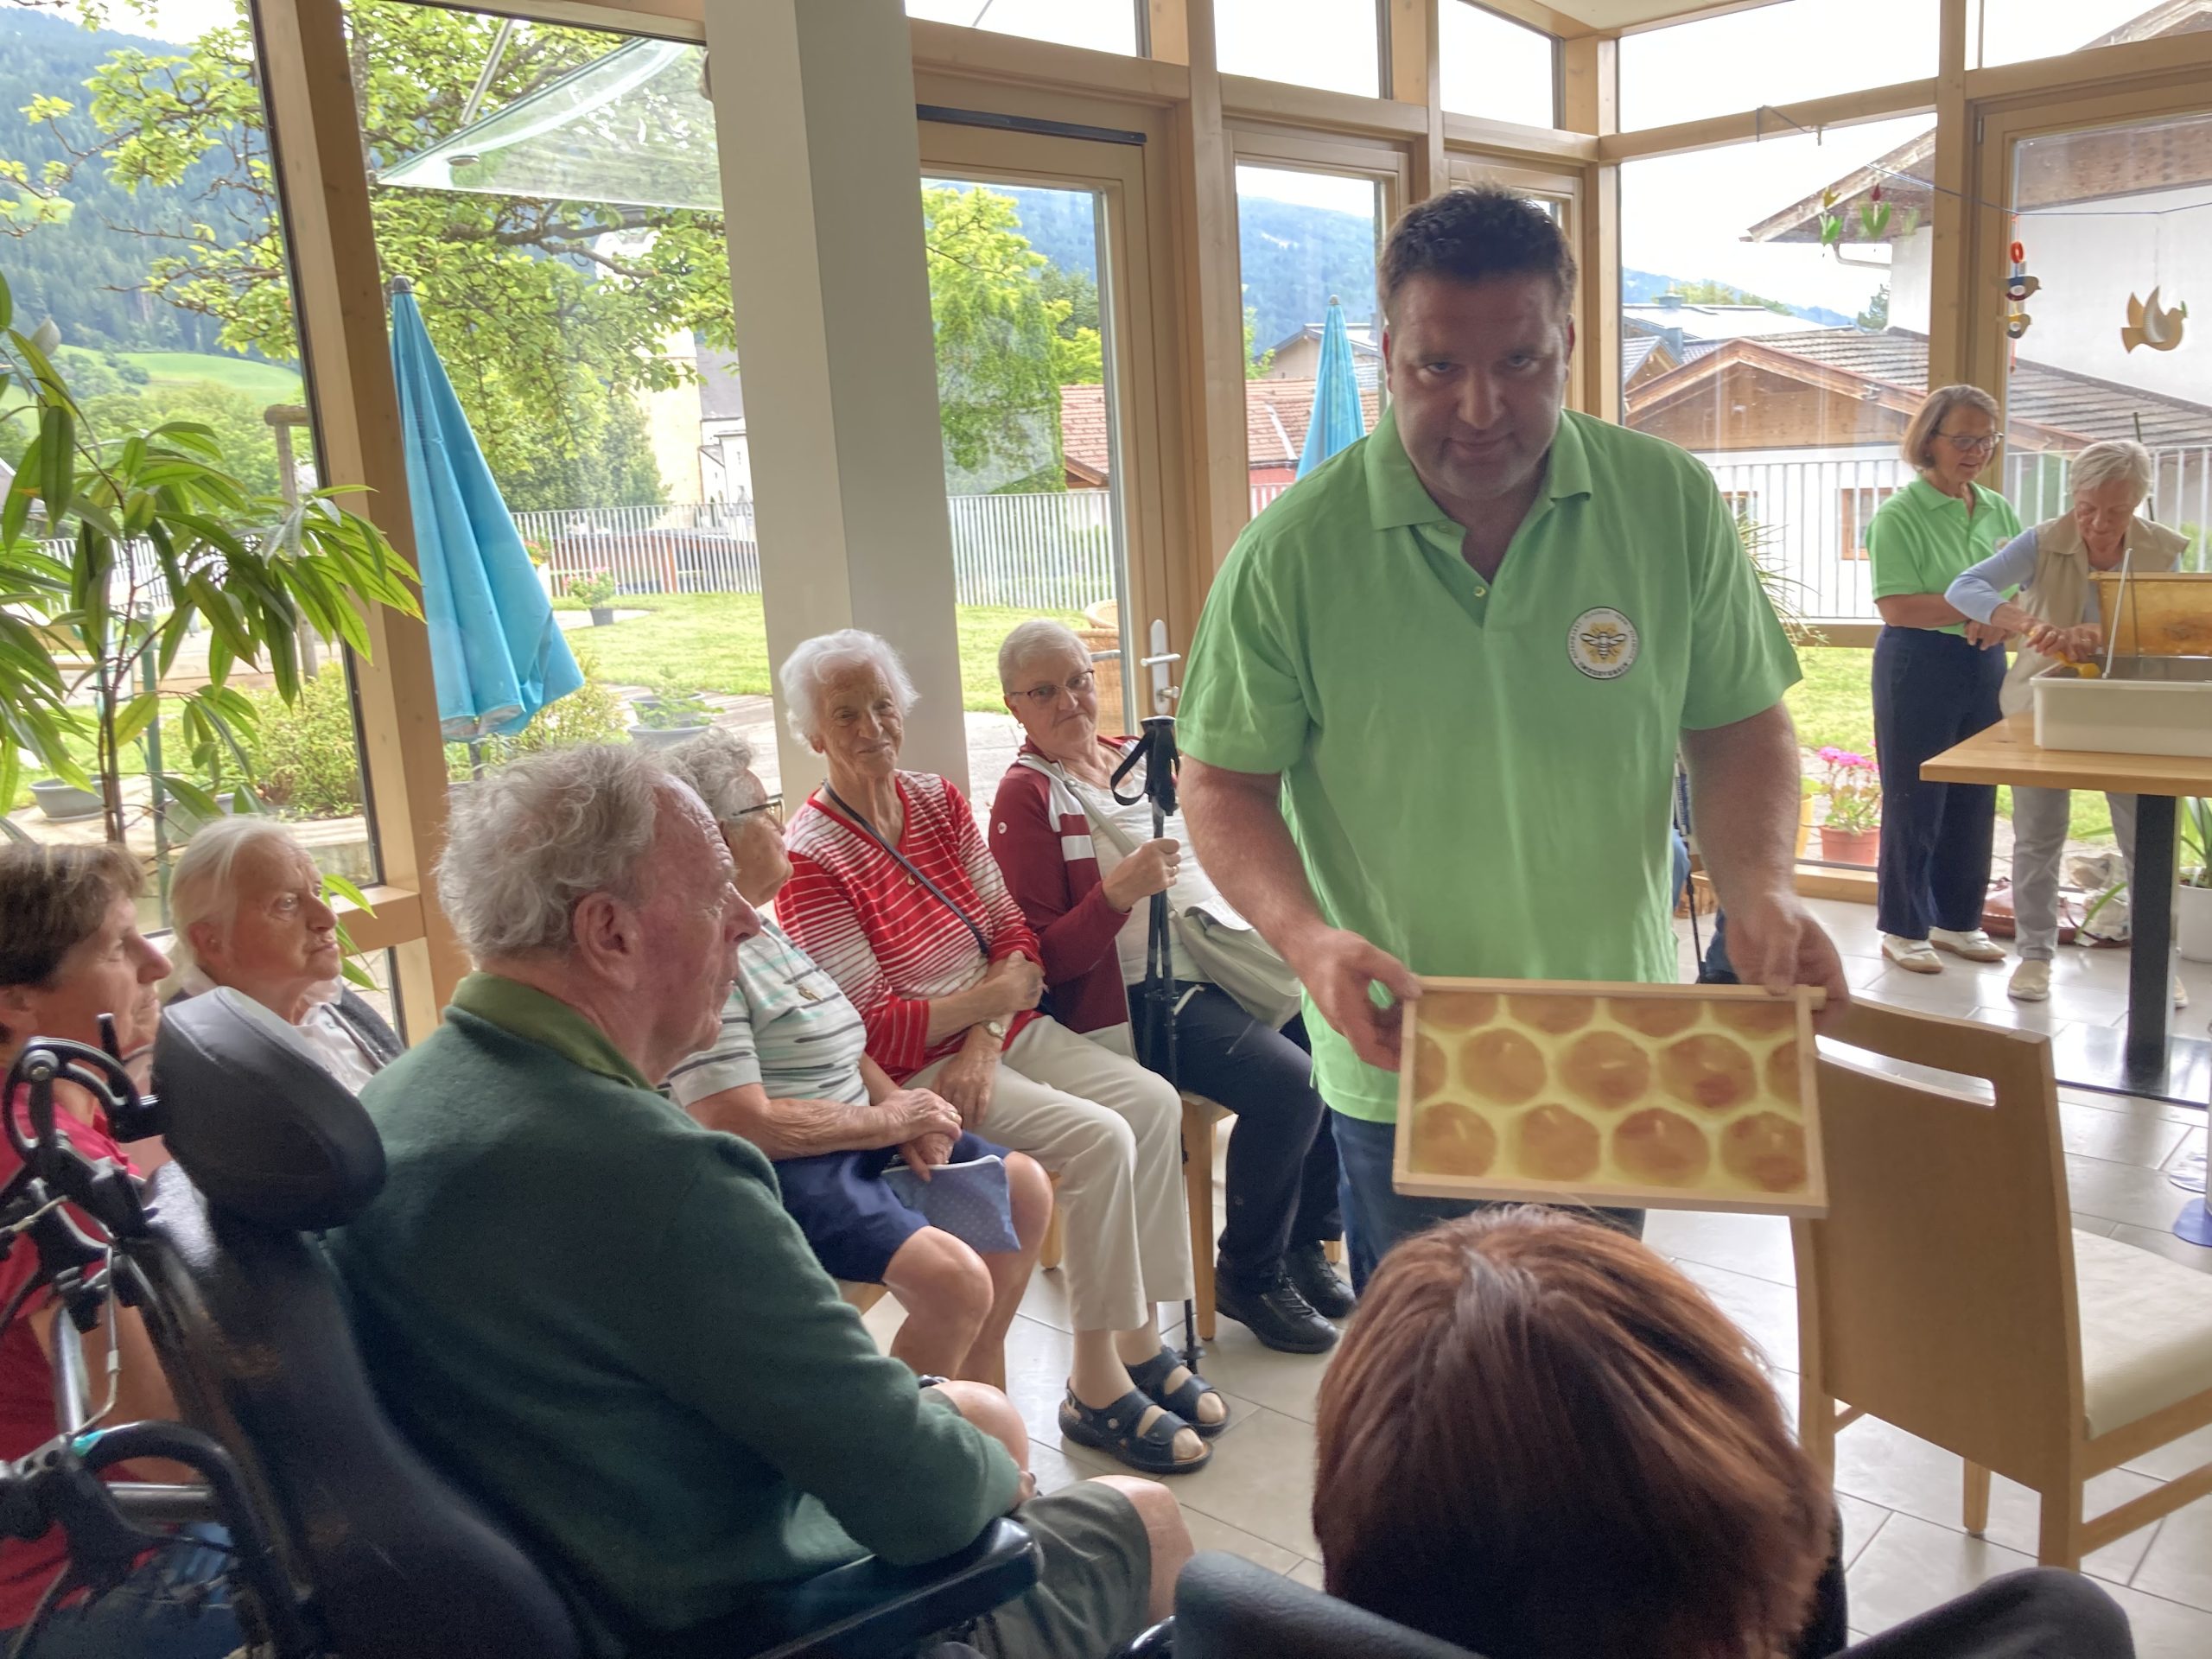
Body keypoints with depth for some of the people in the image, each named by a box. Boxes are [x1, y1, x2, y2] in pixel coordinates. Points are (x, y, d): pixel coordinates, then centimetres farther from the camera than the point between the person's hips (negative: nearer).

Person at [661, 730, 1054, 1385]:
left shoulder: (761, 925, 13)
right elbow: (745, 1124, -25)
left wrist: (897, 1101, -3)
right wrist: (892, 1119, -15)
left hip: (860, 1136, 11)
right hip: (783, 1172, -11)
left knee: (1024, 1187, 11)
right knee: (954, 1278, -26)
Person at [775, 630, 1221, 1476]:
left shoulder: (938, 800, 6)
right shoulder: (812, 860, -15)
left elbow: (1013, 931, 3)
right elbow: (868, 1029, -15)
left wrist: (983, 1043, -12)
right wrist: (992, 997, -11)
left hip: (1002, 1028, 7)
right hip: (914, 1068, -7)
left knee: (1153, 1100, -13)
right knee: (1098, 1139, -23)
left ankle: (1141, 1341, -1)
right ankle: (1096, 1388, -9)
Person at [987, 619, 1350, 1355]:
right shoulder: (1026, 798, -4)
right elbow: (1048, 959, -10)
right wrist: (1118, 889, -26)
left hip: (1224, 962, 7)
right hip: (1138, 996, -7)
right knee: (1287, 1081, -26)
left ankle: (1307, 1242, 5)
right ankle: (1248, 1275, -4)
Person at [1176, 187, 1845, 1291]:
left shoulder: (1672, 506, -8)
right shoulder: (1290, 555, -14)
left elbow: (1741, 728, 1)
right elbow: (1223, 785, -7)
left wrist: (1759, 891, -18)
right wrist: (1307, 937, -25)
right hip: (1398, 1067, -2)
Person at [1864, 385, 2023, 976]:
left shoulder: (1999, 511, 9)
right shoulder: (1900, 514, -10)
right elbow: (1895, 605, -19)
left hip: (1985, 666, 6)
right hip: (1919, 666, -6)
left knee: (1974, 800, 12)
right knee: (1914, 800, 1)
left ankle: (1958, 919, 25)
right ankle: (1903, 928, 13)